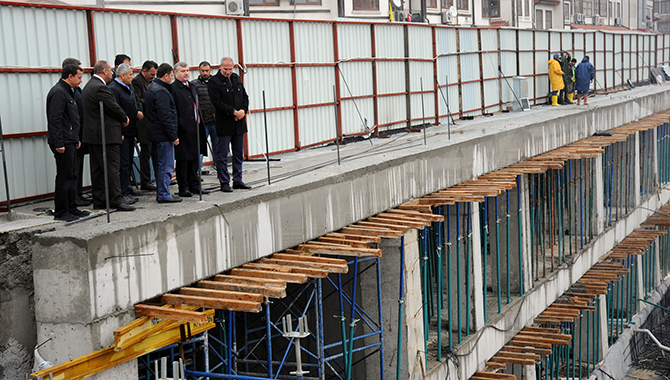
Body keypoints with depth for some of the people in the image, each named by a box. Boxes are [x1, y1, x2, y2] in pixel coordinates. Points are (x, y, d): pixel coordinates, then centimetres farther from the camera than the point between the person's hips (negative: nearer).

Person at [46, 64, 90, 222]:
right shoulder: (58, 92, -14)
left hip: (70, 142, 10)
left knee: (72, 176, 13)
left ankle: (71, 208, 20)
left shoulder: (67, 92, 19)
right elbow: (55, 120, -20)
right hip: (63, 143, -10)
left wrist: (76, 139, 22)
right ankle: (61, 212, -1)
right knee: (64, 176, -6)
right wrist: (59, 143, -23)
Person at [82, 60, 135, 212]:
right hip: (106, 135, -11)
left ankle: (99, 200, 15)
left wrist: (122, 118, 9)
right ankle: (116, 200, -8)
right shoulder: (100, 87, -17)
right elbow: (114, 107, -16)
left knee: (97, 169, 11)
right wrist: (125, 119, 2)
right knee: (112, 168, -8)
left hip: (93, 135, 11)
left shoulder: (89, 86, 16)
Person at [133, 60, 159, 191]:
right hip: (145, 123, -9)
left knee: (156, 151, 14)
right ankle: (145, 182, 4)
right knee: (146, 152, -3)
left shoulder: (150, 81, 17)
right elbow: (138, 101, -19)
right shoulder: (137, 81, -11)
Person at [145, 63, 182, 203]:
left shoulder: (152, 88, 15)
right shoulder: (161, 91, -18)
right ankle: (164, 195, -2)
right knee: (166, 165, -5)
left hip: (155, 133, 11)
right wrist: (173, 136, -17)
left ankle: (161, 193, 22)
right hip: (163, 134, -11)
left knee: (162, 164, 17)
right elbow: (165, 116, -22)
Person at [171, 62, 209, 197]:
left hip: (195, 128, 8)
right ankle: (183, 188, 5)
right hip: (183, 129, -8)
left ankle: (194, 185, 22)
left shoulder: (192, 86, 17)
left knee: (195, 157, 13)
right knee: (183, 159, -2)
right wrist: (178, 128, -18)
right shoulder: (173, 88, -10)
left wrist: (200, 124, 18)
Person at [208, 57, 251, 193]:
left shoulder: (236, 78, 13)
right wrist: (234, 112, -17)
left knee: (238, 154, 11)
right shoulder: (214, 82, -7)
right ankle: (224, 183, 4)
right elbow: (217, 102, -14)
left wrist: (243, 110, -4)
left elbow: (245, 96, 15)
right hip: (224, 124, -6)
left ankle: (237, 181, 20)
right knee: (222, 155, -2)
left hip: (239, 123, 6)